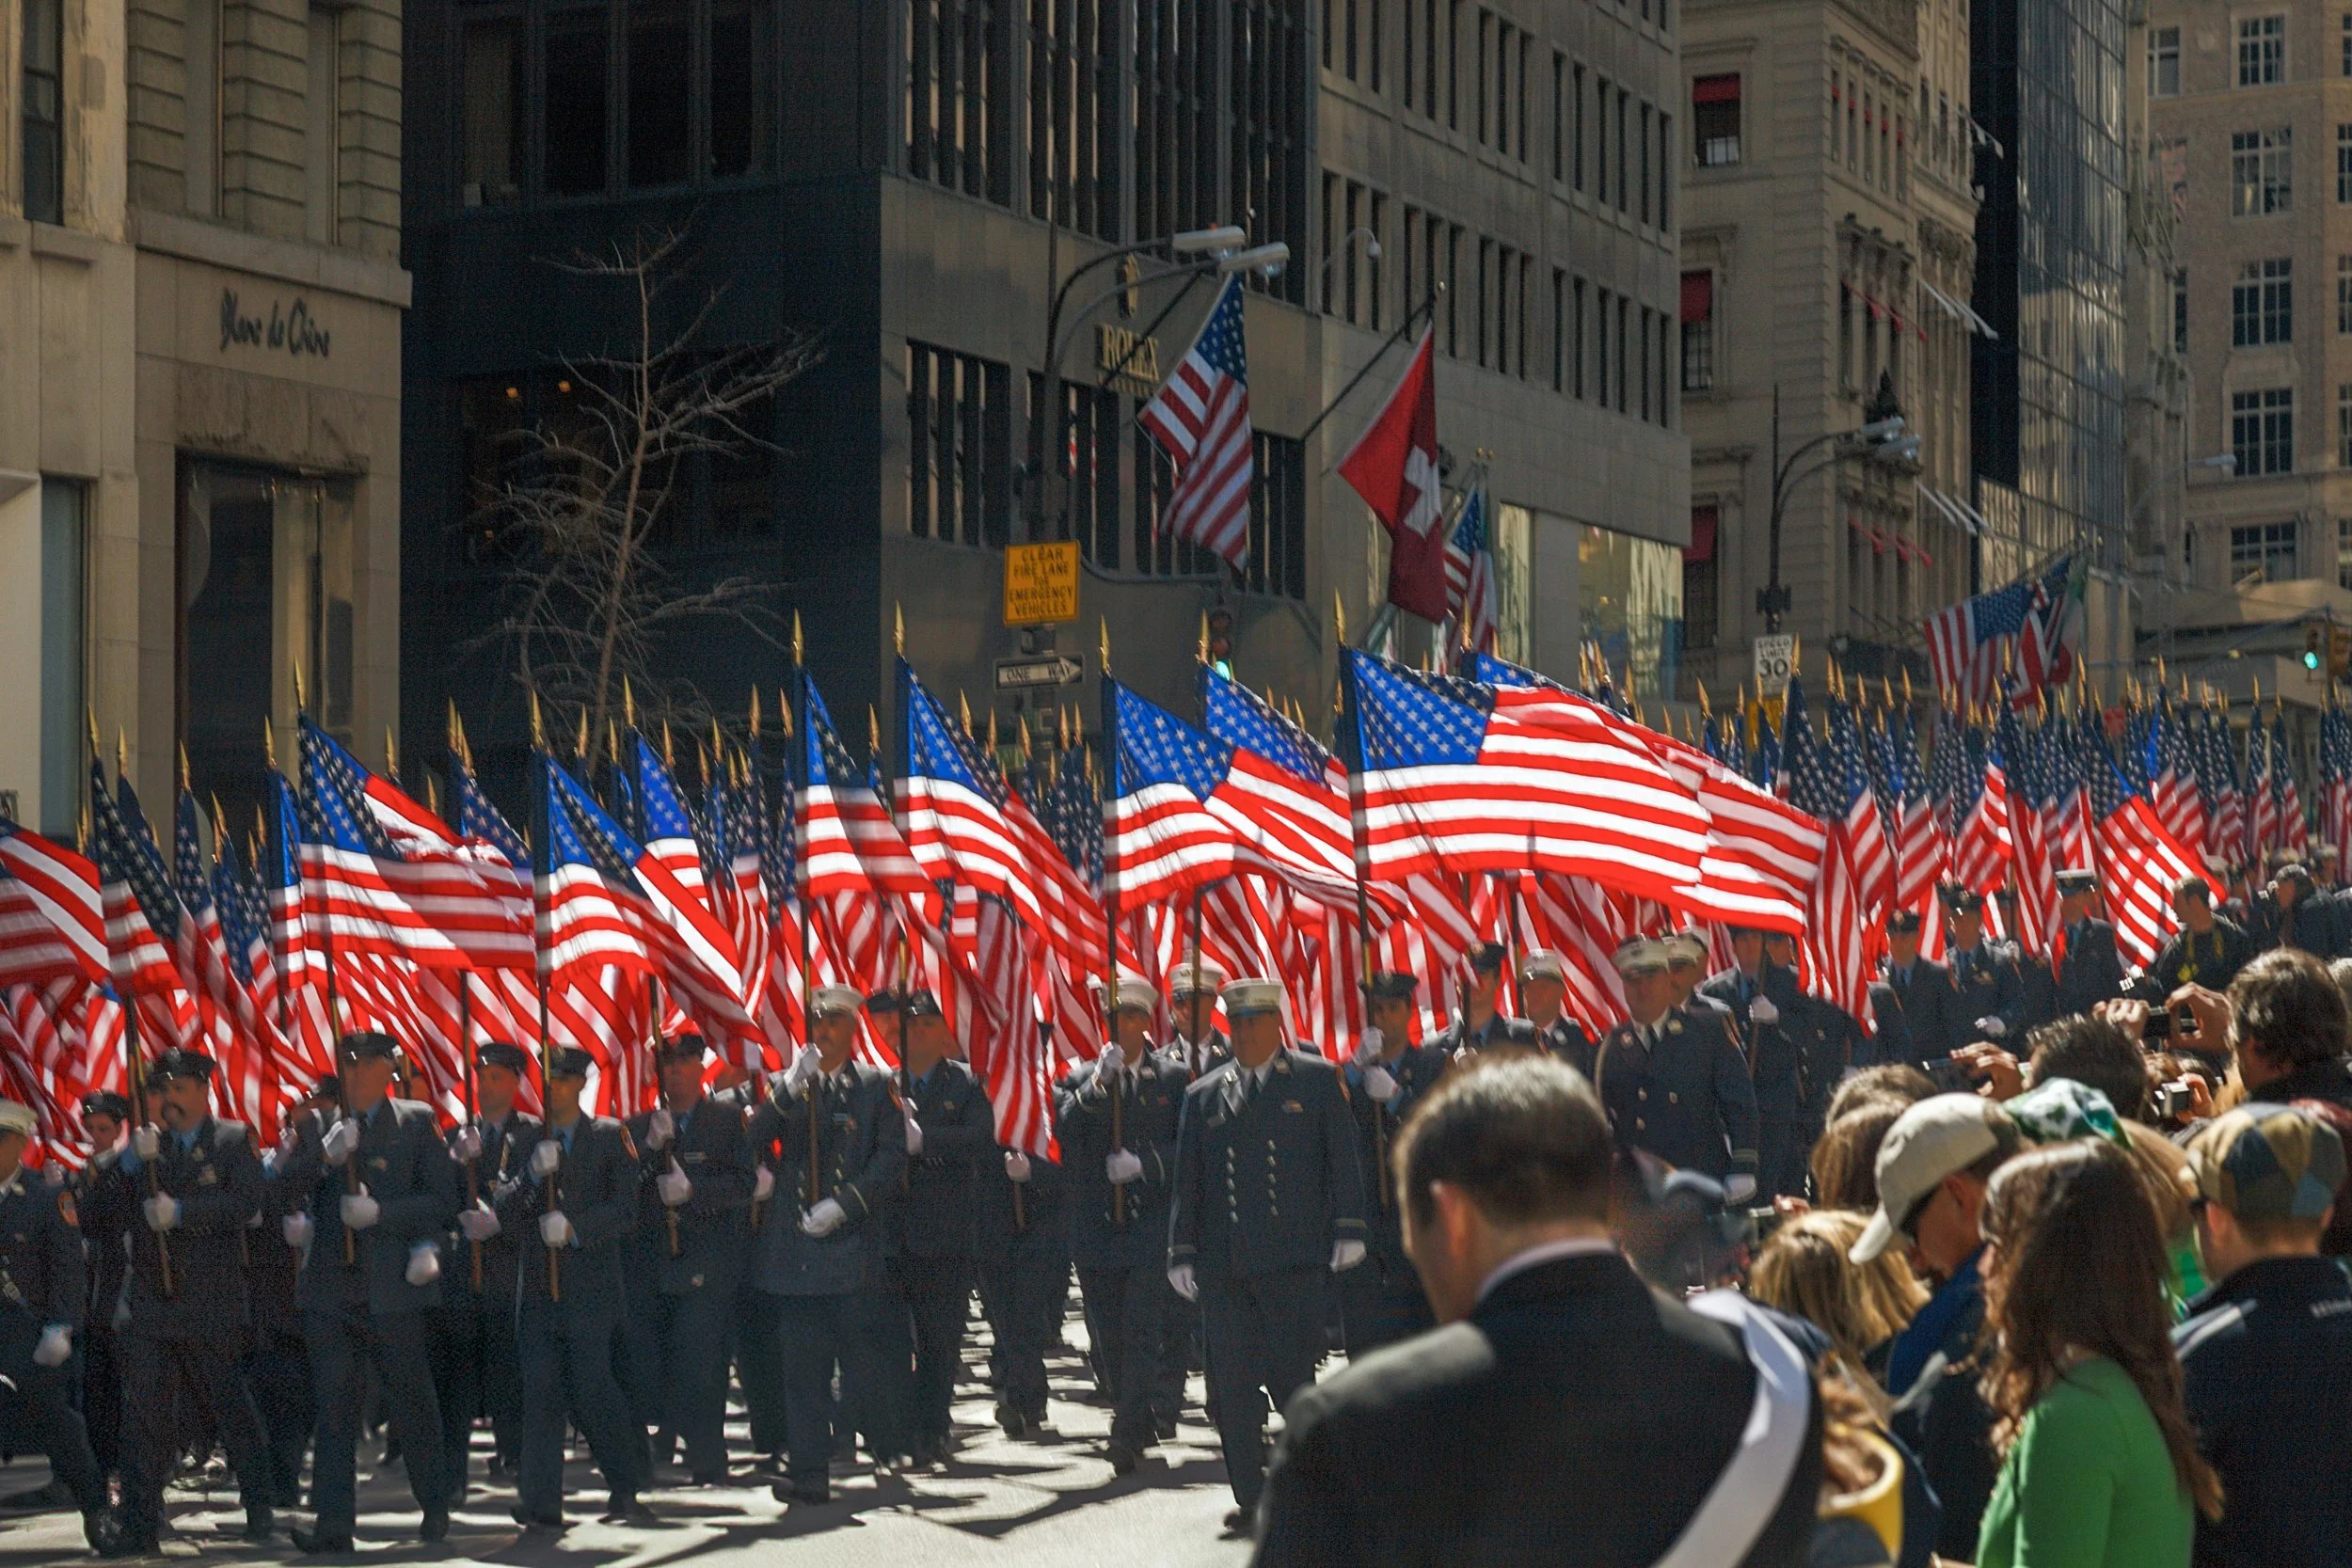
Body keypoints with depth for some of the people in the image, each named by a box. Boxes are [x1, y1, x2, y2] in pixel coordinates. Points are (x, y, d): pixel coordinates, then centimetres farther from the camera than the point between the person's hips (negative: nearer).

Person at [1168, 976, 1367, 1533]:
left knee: (1293, 1377, -3)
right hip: (1223, 1266, 3)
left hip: (1292, 1259, -3)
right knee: (1232, 1386, 2)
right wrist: (1182, 1252, 7)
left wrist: (1347, 1231, -4)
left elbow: (1342, 1158, 4)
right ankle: (1250, 1497, 10)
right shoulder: (1203, 1096, 14)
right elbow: (1187, 1181, 14)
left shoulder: (1317, 1080, 7)